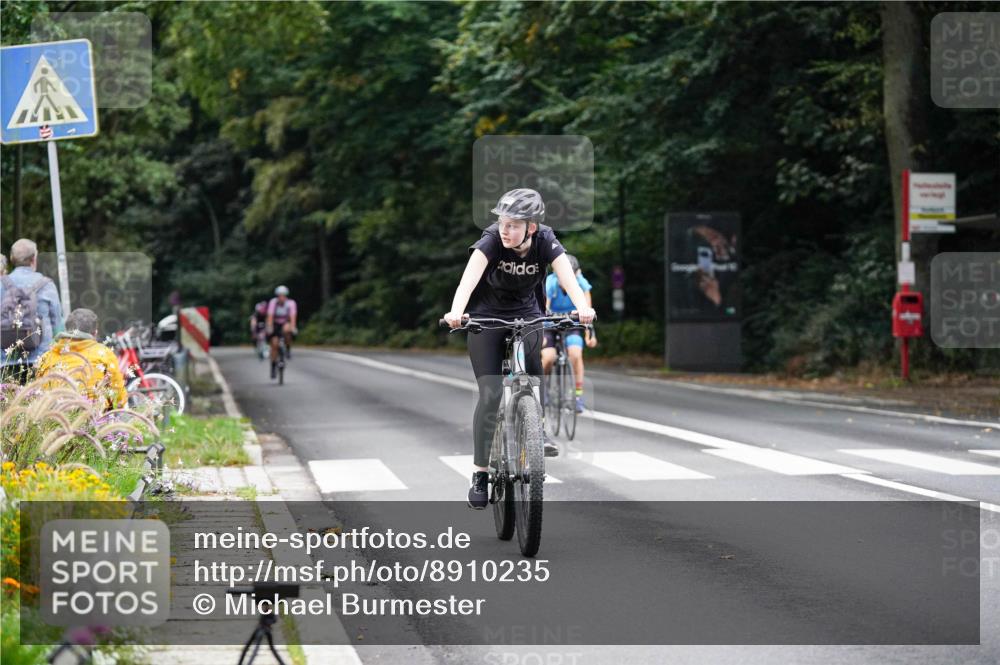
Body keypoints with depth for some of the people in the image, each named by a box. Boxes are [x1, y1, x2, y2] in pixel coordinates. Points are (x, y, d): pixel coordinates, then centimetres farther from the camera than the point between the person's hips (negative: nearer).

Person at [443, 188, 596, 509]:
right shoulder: (492, 240, -26)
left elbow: (567, 276, -36)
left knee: (534, 372, -24)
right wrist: (456, 312, -59)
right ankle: (480, 474, -2)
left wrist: (583, 308, -56)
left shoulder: (545, 242, -21)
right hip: (486, 317, -2)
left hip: (526, 313, 2)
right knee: (490, 394, -10)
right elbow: (469, 277, -40)